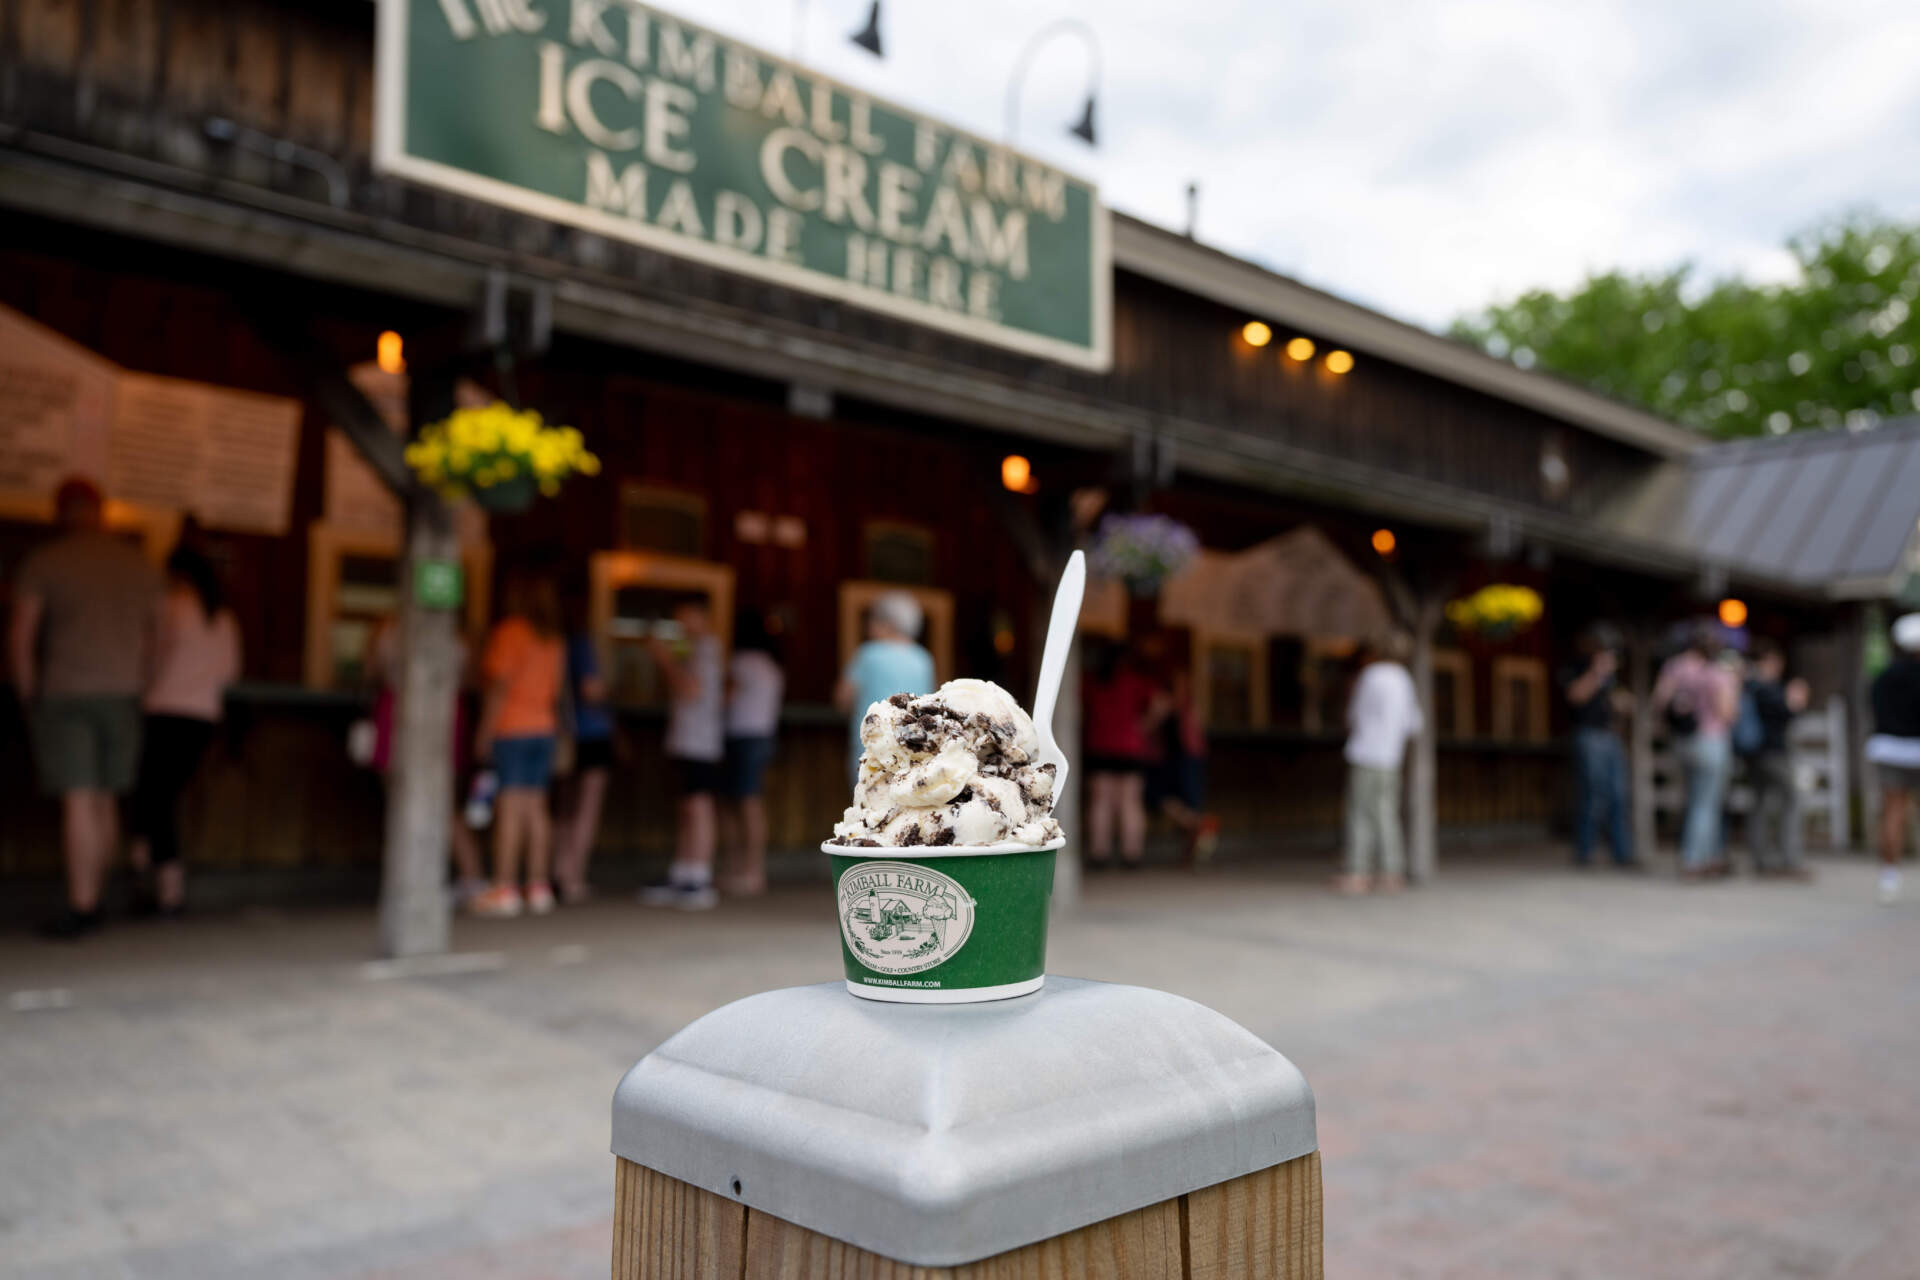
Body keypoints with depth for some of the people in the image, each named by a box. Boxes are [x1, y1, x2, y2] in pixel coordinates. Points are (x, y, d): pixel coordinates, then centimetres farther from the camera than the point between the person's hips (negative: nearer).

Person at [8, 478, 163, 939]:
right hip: (122, 697, 4)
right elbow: (152, 637, 10)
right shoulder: (141, 566, 8)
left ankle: (81, 908, -4)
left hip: (65, 695, -4)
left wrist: (29, 696, 4)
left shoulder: (42, 563, -4)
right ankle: (93, 900, 18)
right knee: (104, 801, 11)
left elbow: (20, 638, -6)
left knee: (78, 802, -5)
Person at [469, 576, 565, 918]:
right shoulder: (553, 639, 14)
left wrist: (485, 731, -11)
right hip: (543, 728, 7)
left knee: (510, 806, -8)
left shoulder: (510, 630, -7)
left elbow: (500, 685, -13)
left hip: (511, 728, -7)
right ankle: (538, 887, 9)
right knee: (535, 807, 8)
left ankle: (505, 889, -8)